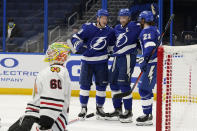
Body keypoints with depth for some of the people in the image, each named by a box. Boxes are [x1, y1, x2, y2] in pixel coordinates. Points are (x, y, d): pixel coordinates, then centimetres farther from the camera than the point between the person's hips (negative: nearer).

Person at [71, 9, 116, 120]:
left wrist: (109, 53, 11)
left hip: (101, 62, 2)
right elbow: (75, 37, -4)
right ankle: (83, 108, 10)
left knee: (101, 85, 4)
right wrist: (79, 46, -20)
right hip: (87, 61, -2)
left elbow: (111, 44, 20)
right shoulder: (88, 28, -7)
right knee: (85, 84, -1)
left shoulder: (110, 31, 3)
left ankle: (100, 108, 18)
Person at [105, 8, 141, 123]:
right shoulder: (117, 28, 17)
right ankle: (118, 110, 19)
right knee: (113, 82, 9)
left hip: (128, 57, -8)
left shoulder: (134, 26, -6)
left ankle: (129, 112, -8)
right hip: (117, 57, 8)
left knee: (124, 83, -14)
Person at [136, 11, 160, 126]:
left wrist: (144, 59, -31)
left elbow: (150, 46, -26)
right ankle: (149, 114, 26)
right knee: (145, 88, 18)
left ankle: (147, 117, -13)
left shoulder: (147, 31, -12)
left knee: (144, 89, -12)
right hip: (153, 63, 11)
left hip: (153, 63, -11)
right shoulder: (154, 29, 21)